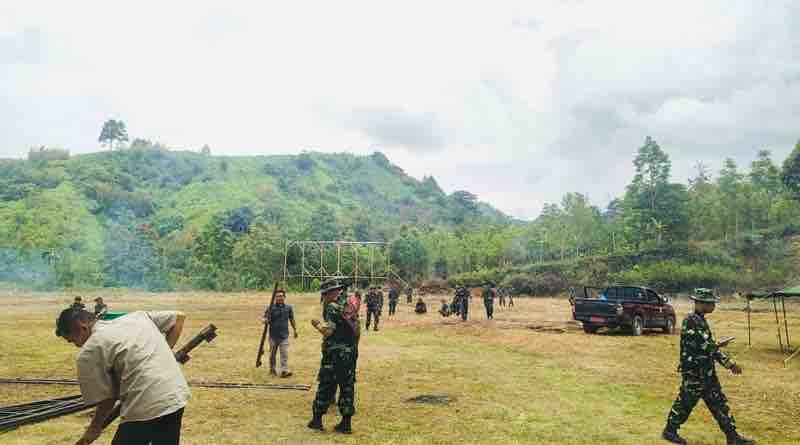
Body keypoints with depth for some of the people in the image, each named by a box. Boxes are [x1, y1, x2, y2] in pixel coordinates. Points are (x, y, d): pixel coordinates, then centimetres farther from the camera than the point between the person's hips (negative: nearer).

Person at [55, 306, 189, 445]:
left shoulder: (88, 352, 0)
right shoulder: (137, 316, 15)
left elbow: (106, 399, 2)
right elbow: (178, 317, 19)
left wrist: (94, 429, 19)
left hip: (145, 409, -6)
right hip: (177, 396, 7)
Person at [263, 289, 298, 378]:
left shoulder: (288, 307, 1)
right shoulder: (271, 308, -6)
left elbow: (291, 319, 14)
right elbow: (265, 319, -7)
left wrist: (295, 330, 19)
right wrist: (266, 320, -30)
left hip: (284, 335, 1)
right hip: (273, 335, -1)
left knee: (285, 354, -7)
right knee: (272, 354, 13)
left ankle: (284, 370, -7)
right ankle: (272, 369, 30)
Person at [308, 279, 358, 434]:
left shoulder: (332, 307, -13)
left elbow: (328, 331, -19)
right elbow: (356, 329, 15)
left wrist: (317, 324, -2)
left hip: (334, 354, -7)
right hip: (351, 353, 7)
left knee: (325, 386, 5)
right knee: (347, 387, 9)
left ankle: (317, 419, 14)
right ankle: (346, 423, 12)